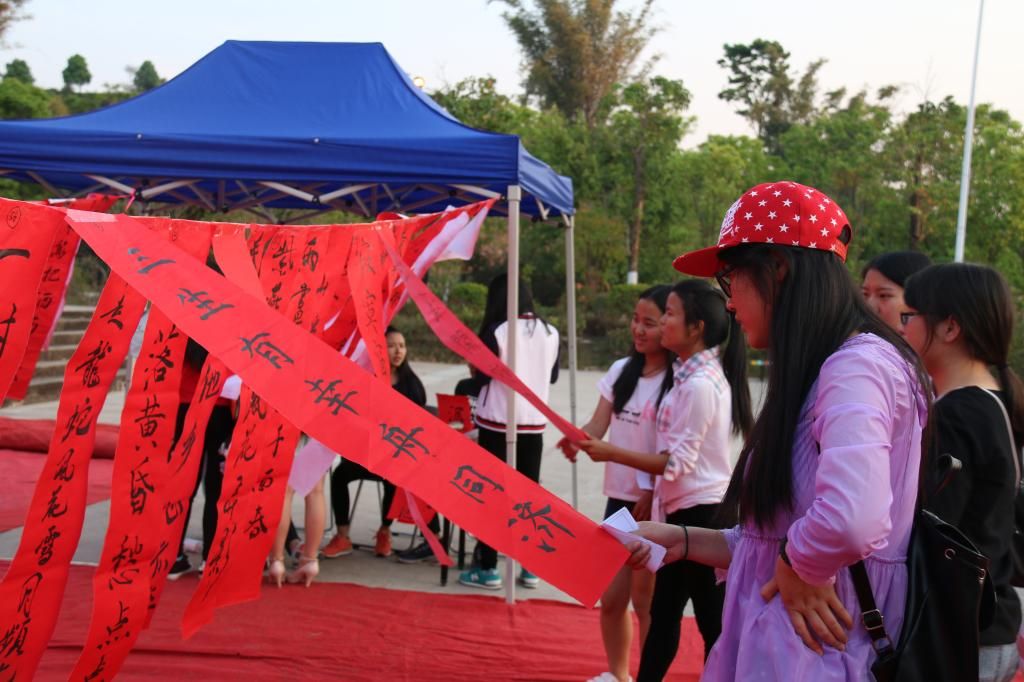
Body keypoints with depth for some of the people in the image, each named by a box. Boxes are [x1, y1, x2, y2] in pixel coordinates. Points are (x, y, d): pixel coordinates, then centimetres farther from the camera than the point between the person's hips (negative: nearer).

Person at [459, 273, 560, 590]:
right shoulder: (550, 333, 1)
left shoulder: (496, 331, -13)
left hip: (497, 423, -4)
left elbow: (482, 377, -7)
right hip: (534, 424, 4)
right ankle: (531, 568, 15)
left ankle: (487, 568, 9)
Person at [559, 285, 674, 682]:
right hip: (618, 497, 6)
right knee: (611, 598, 14)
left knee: (646, 601, 4)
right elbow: (598, 425, 1)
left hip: (655, 503, -6)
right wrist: (577, 440, -20)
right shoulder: (621, 370, 6)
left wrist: (651, 495, -17)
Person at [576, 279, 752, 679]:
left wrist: (610, 453, -18)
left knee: (713, 622, 2)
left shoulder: (700, 383, -19)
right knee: (662, 612, 17)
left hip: (702, 512, -10)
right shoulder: (692, 375, 10)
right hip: (686, 509, 10)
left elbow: (678, 461, -20)